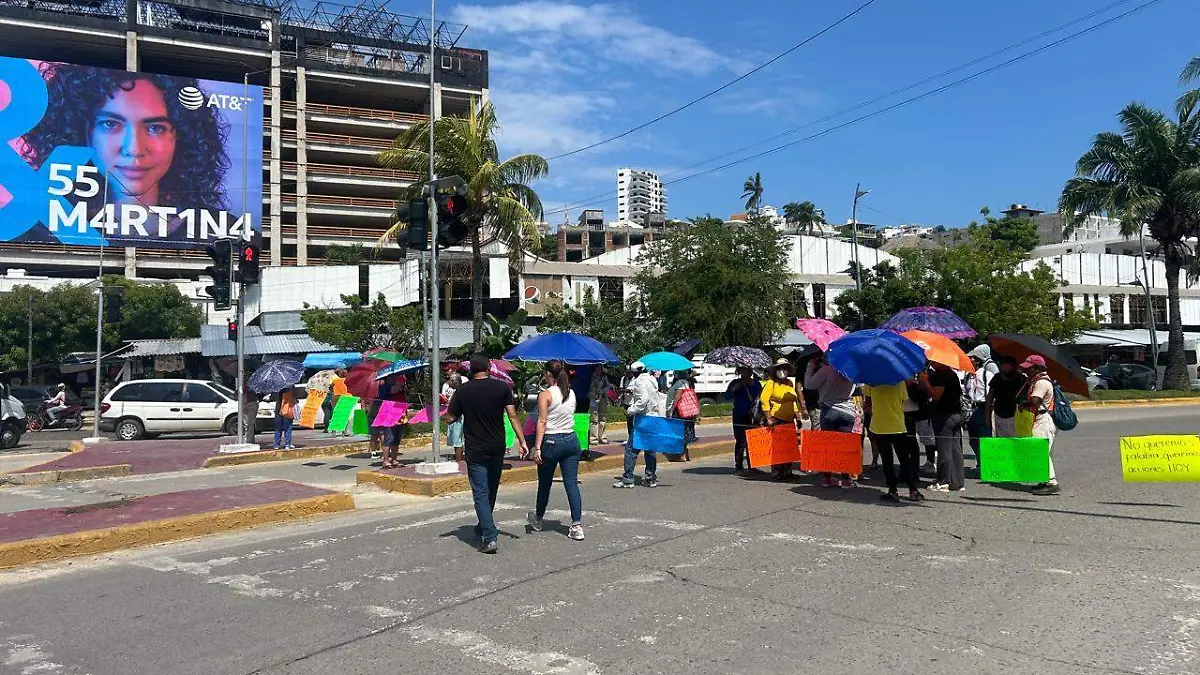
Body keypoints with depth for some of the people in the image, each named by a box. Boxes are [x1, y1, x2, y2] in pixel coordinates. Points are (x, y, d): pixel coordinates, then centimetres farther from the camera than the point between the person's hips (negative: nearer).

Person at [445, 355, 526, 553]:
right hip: (497, 448, 3)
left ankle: (490, 537, -12)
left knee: (480, 493, -2)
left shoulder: (462, 390, -5)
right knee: (491, 491, 19)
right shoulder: (502, 387, -2)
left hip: (475, 450, -3)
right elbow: (512, 416, -5)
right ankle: (483, 528, 34)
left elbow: (450, 419, 1)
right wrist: (522, 442, -4)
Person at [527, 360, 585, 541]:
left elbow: (542, 423, -14)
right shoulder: (571, 393, 7)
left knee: (544, 484, 13)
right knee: (572, 483, 2)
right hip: (571, 440, 5)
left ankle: (538, 520, 32)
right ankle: (577, 525, -3)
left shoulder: (546, 394, -10)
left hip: (551, 442, -4)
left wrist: (537, 448, -14)